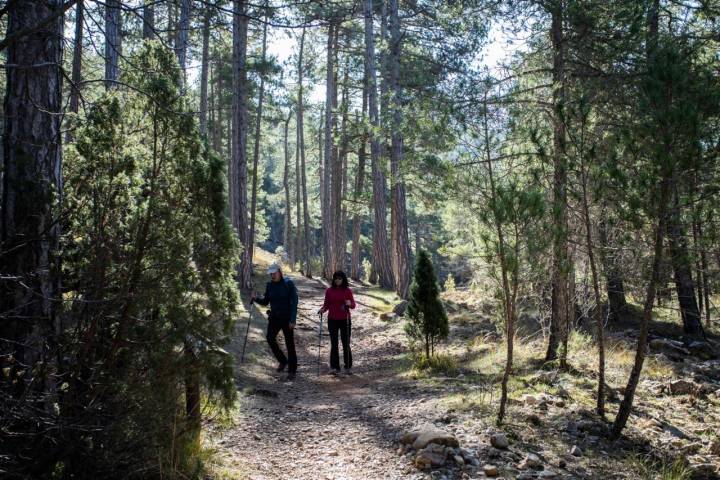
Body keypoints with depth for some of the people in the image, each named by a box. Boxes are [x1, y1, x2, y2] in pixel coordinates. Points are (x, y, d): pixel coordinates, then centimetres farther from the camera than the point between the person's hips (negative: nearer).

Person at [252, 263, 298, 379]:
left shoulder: (288, 284, -9)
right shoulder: (269, 285, 5)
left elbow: (294, 302, -11)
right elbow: (265, 301, 12)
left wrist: (292, 320, -17)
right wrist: (256, 298, -9)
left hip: (287, 318, -4)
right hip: (274, 317, 4)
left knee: (290, 344, 0)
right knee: (270, 338, -14)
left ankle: (292, 370, 12)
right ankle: (282, 361, 9)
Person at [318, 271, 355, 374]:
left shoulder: (348, 291, -2)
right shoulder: (329, 290, 2)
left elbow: (353, 305, -1)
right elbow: (326, 304, 6)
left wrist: (349, 304, -23)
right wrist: (322, 309, -14)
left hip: (345, 320, -1)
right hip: (332, 320, 1)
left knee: (346, 343, 2)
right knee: (333, 344, 4)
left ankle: (348, 366, 14)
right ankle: (334, 367, 10)